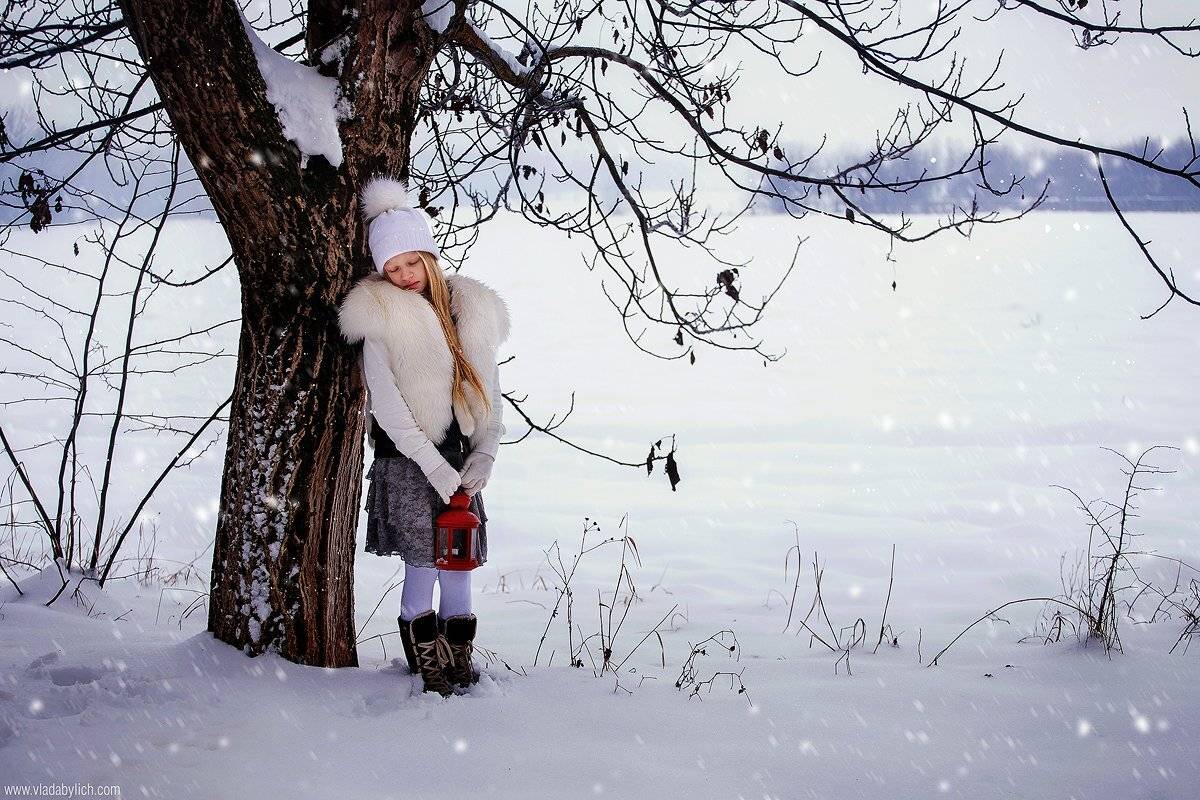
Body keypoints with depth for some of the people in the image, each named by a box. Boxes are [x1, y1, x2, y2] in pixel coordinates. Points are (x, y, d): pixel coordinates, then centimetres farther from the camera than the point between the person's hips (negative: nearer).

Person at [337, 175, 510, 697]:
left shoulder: (468, 310, 7)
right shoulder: (380, 321, -6)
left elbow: (490, 393, 10)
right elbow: (388, 406, -9)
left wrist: (482, 457, -2)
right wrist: (434, 466, -12)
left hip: (457, 456, 4)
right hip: (406, 458, -4)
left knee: (459, 558, 5)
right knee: (424, 560, -7)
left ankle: (460, 658, 18)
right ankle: (425, 662, 9)